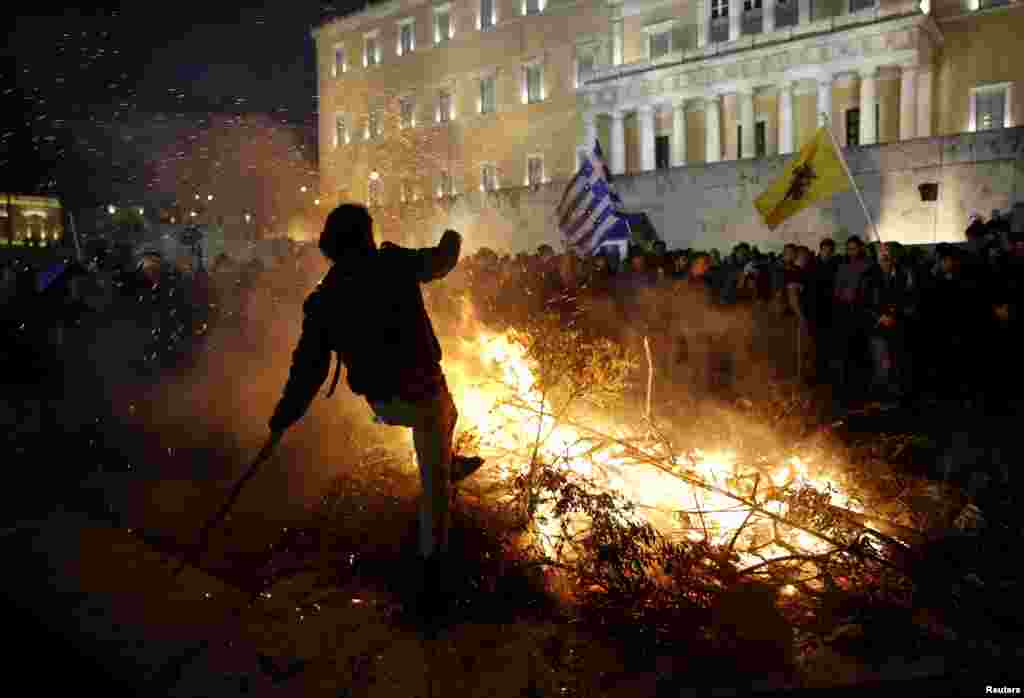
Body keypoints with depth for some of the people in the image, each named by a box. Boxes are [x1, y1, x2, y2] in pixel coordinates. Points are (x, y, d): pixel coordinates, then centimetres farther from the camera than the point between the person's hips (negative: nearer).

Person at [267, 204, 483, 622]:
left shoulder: (322, 300, -3)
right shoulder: (393, 264, -11)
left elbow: (308, 368, -4)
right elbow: (439, 261, 8)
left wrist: (283, 419, 4)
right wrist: (452, 240, 31)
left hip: (382, 403, 5)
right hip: (421, 390, -5)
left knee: (444, 411, 37)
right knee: (434, 483, 5)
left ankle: (450, 465, 59)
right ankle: (431, 576, 4)